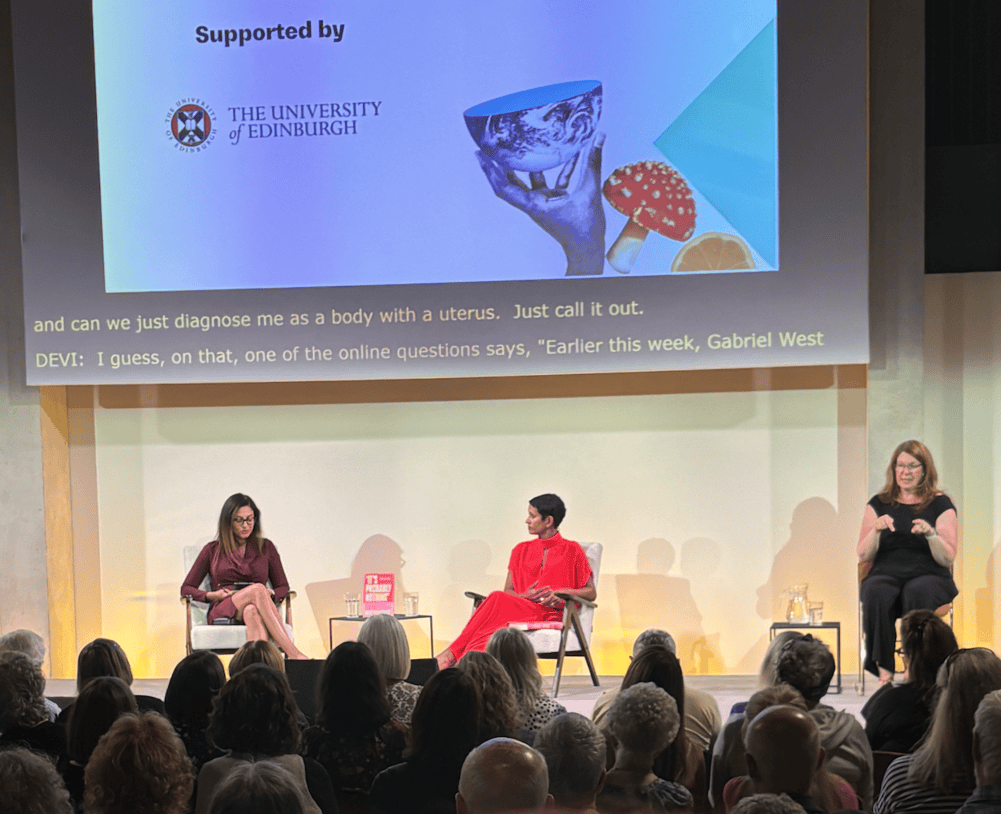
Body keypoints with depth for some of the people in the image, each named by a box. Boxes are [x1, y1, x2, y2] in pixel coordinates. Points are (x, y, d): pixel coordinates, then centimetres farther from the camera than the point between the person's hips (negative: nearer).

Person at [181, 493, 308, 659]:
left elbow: (283, 587, 21)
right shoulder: (213, 550, 18)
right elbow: (186, 589, 17)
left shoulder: (266, 547, 20)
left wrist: (270, 594, -3)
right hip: (223, 611, -1)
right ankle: (294, 654, -50)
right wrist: (212, 595, -3)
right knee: (257, 589, -35)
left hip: (257, 611, 1)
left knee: (252, 611, -40)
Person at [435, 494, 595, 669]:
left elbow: (591, 593, 8)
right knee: (499, 599, -33)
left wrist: (564, 592, -11)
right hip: (522, 608, 4)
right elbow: (508, 591, 17)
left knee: (498, 599, -32)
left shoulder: (572, 550, 10)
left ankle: (451, 654, -40)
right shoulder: (521, 550, 22)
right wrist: (525, 596, -6)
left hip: (552, 618, -4)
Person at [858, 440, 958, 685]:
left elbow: (948, 559, 2)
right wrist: (877, 530, -9)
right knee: (875, 594, -34)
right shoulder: (879, 504, 14)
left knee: (918, 592, -37)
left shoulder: (940, 504, 9)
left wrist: (931, 534, -17)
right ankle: (884, 672, -34)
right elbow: (863, 556, 9)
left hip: (928, 576, -1)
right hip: (886, 574, 1)